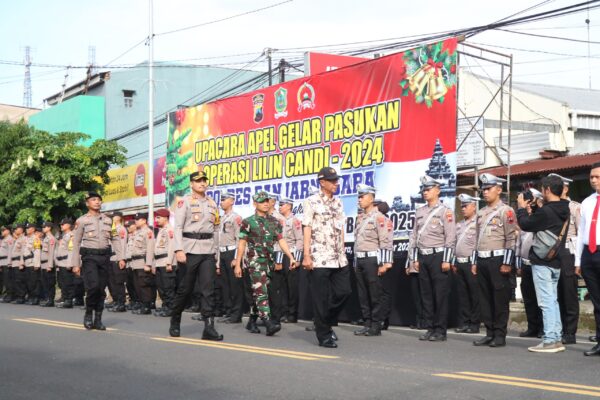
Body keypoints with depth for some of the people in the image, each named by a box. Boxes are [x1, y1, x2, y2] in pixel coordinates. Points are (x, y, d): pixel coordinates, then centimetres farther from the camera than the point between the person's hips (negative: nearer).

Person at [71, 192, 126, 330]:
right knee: (93, 286, -18)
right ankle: (88, 314, 3)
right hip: (89, 256, -4)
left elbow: (115, 239, 12)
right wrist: (75, 264, -3)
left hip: (105, 256, 4)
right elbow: (76, 243, 2)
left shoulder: (108, 220, 12)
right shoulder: (82, 220, 2)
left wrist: (120, 257, 2)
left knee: (102, 289, 4)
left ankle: (98, 320, 13)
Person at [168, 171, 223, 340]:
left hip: (208, 252, 4)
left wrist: (216, 253, 14)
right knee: (185, 289, 5)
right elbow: (178, 227, -7)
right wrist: (179, 250, -18)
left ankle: (209, 328, -10)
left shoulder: (212, 204, 16)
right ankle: (175, 323, 24)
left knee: (208, 290, -6)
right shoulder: (184, 202, 0)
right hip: (189, 251, -4)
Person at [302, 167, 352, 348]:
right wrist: (306, 256, -13)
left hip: (338, 258, 6)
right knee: (321, 298, -1)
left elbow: (340, 229, 16)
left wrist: (343, 253, 12)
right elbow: (307, 229, -8)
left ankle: (326, 323, 24)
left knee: (343, 291, 4)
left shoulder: (338, 202, 14)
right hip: (319, 258, -6)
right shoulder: (311, 202, -5)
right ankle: (324, 335, 9)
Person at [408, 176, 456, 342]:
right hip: (423, 257, 6)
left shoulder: (445, 211, -4)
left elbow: (451, 237, -10)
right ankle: (430, 328, 14)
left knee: (440, 295, -3)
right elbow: (414, 236, 16)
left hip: (438, 256, -6)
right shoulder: (419, 212, 14)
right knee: (426, 294, 7)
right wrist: (415, 258, 10)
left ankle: (440, 330, 1)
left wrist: (446, 260, -15)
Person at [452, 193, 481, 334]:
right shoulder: (459, 225, 18)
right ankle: (463, 322, 13)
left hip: (471, 263, -7)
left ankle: (475, 324, 3)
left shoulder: (478, 223, -6)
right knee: (462, 294, 8)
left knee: (475, 294, -2)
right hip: (459, 263, 7)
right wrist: (454, 262, 16)